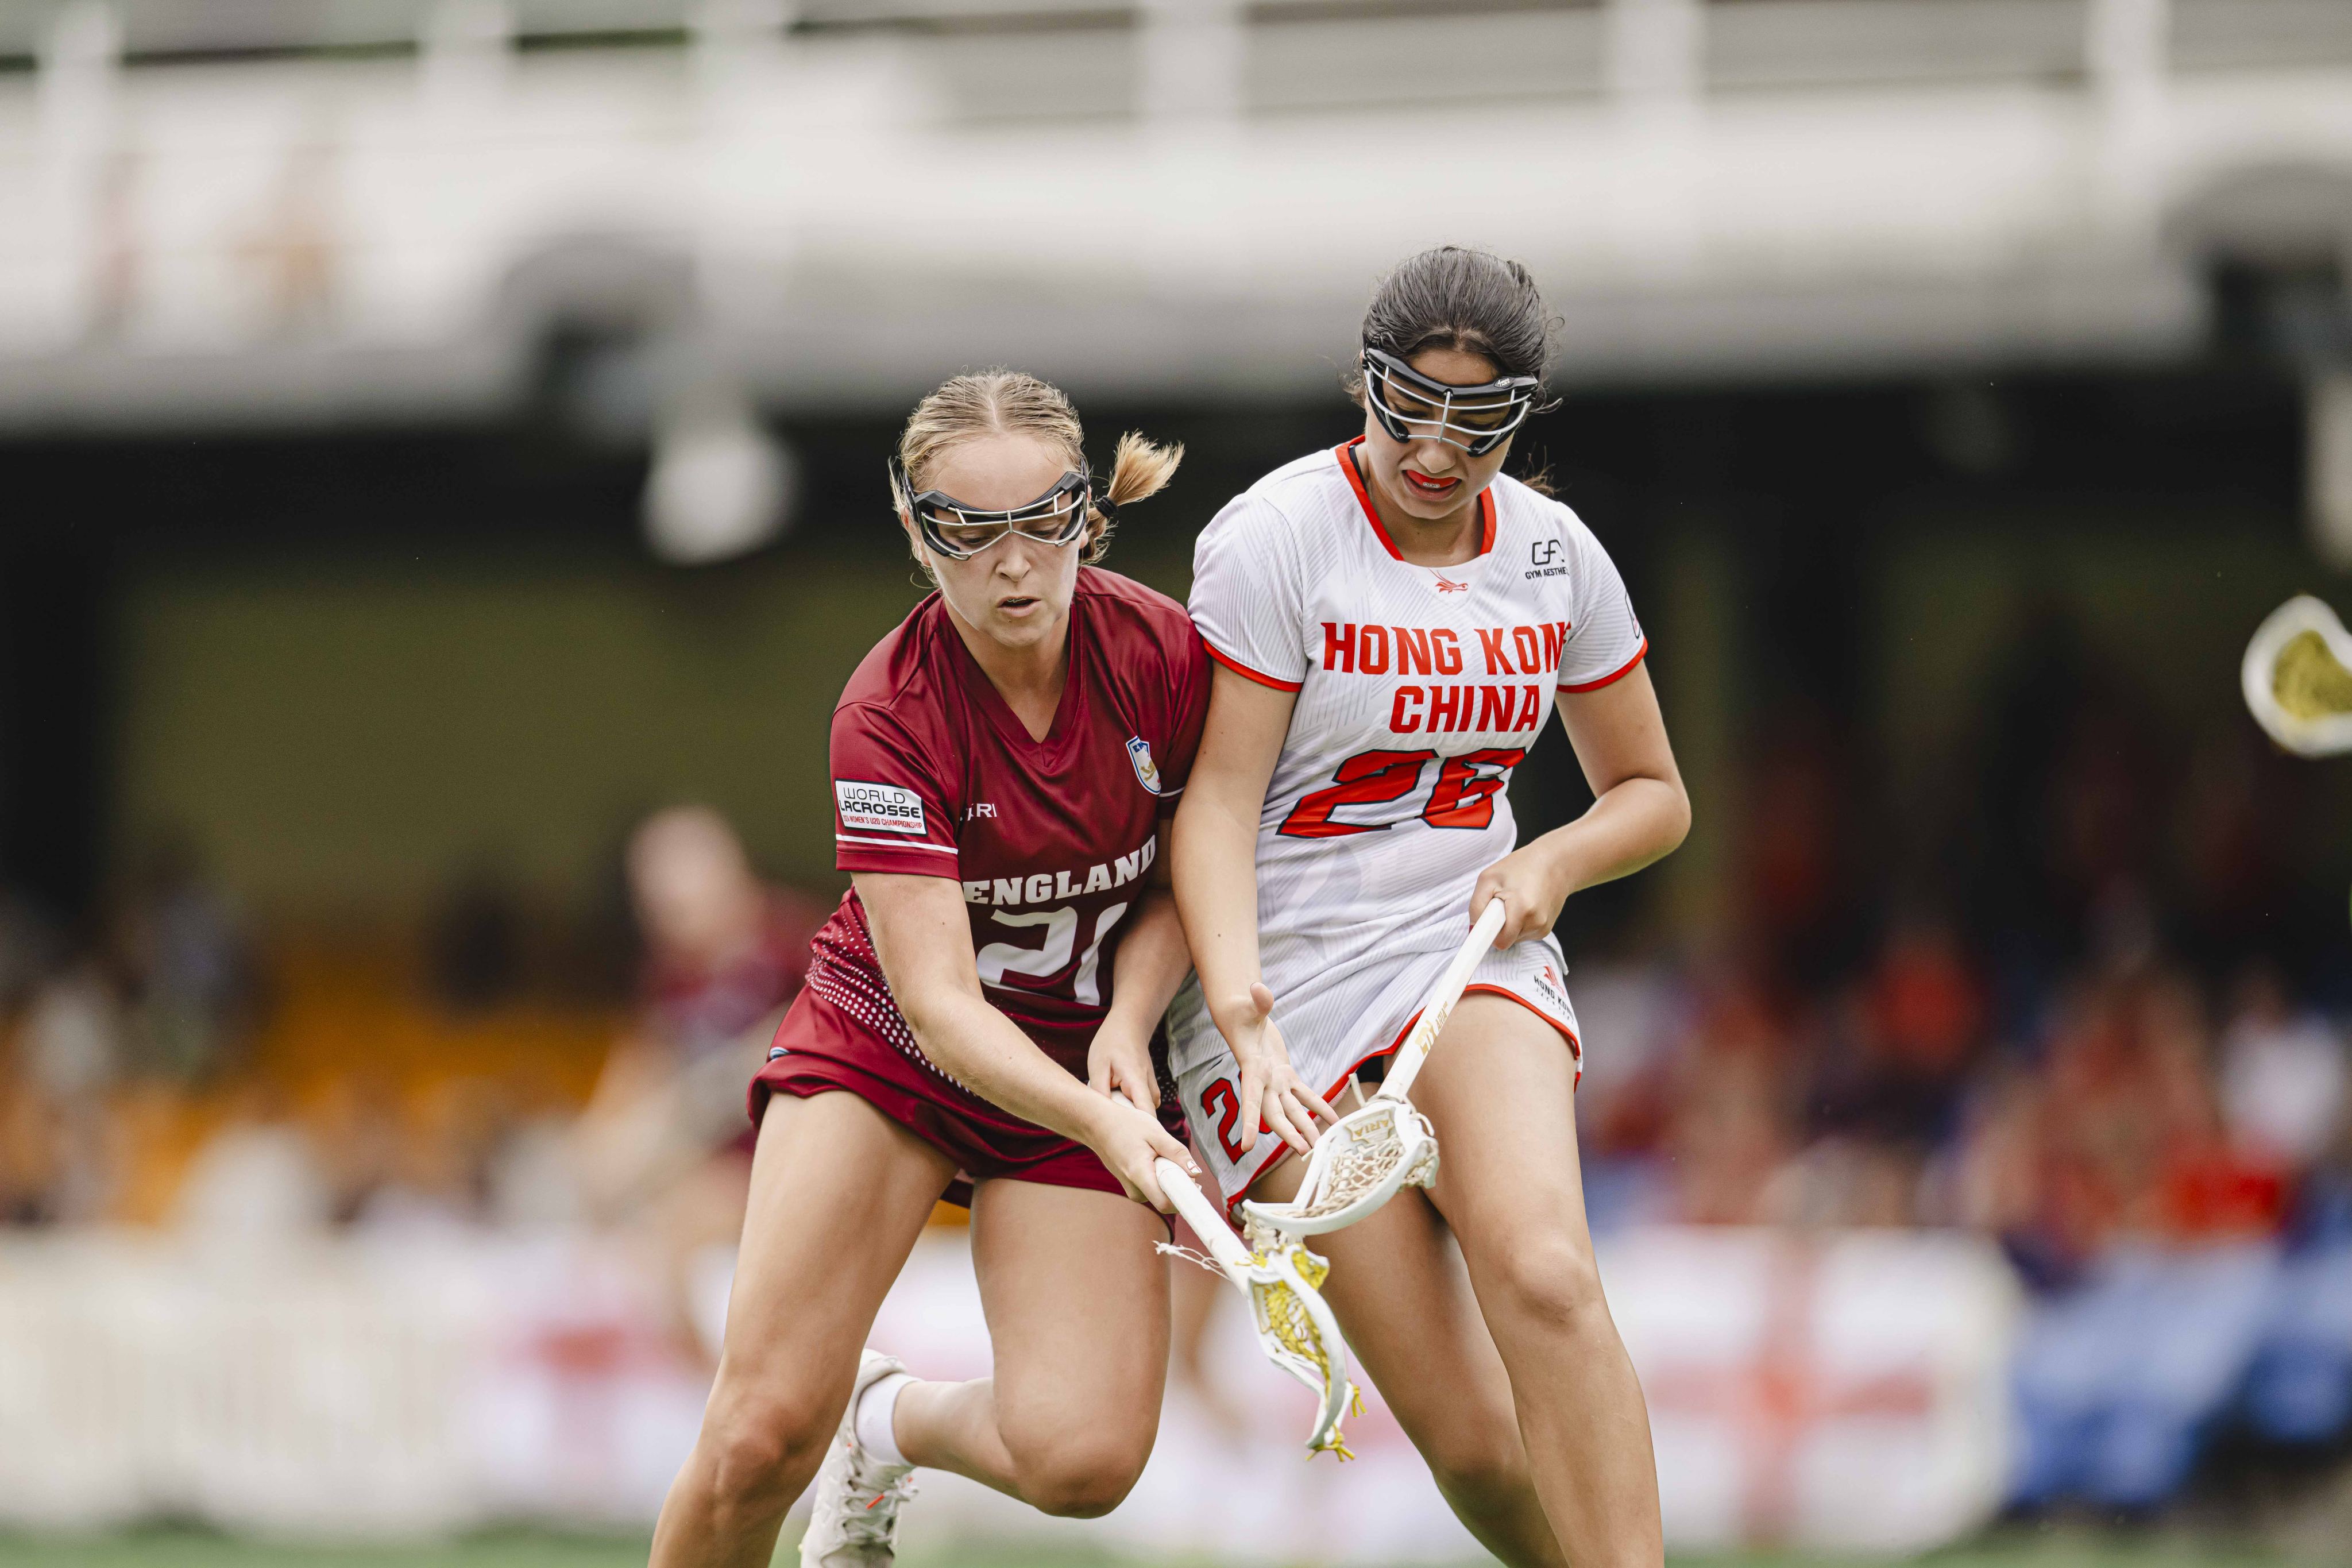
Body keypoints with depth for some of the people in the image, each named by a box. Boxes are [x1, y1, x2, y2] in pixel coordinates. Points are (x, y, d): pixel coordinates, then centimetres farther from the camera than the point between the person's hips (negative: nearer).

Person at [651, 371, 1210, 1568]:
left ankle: (894, 1423, 16)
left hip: (1086, 1056, 2)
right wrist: (1104, 1127, -43)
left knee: (1082, 1458, -17)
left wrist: (1127, 1028, -17)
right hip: (888, 1051, -2)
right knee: (764, 1435, -19)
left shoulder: (1162, 653, -15)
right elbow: (939, 1000, -28)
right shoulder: (891, 715, -22)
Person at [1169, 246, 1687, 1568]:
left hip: (1472, 951, 3)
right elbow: (1219, 799, -14)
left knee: (1542, 1273, -29)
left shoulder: (1556, 554, 5)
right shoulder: (1275, 539, -9)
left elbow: (1654, 796, 16)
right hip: (1289, 975, -3)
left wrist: (1549, 863, -6)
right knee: (1473, 1439, -13)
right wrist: (1242, 1015, -29)